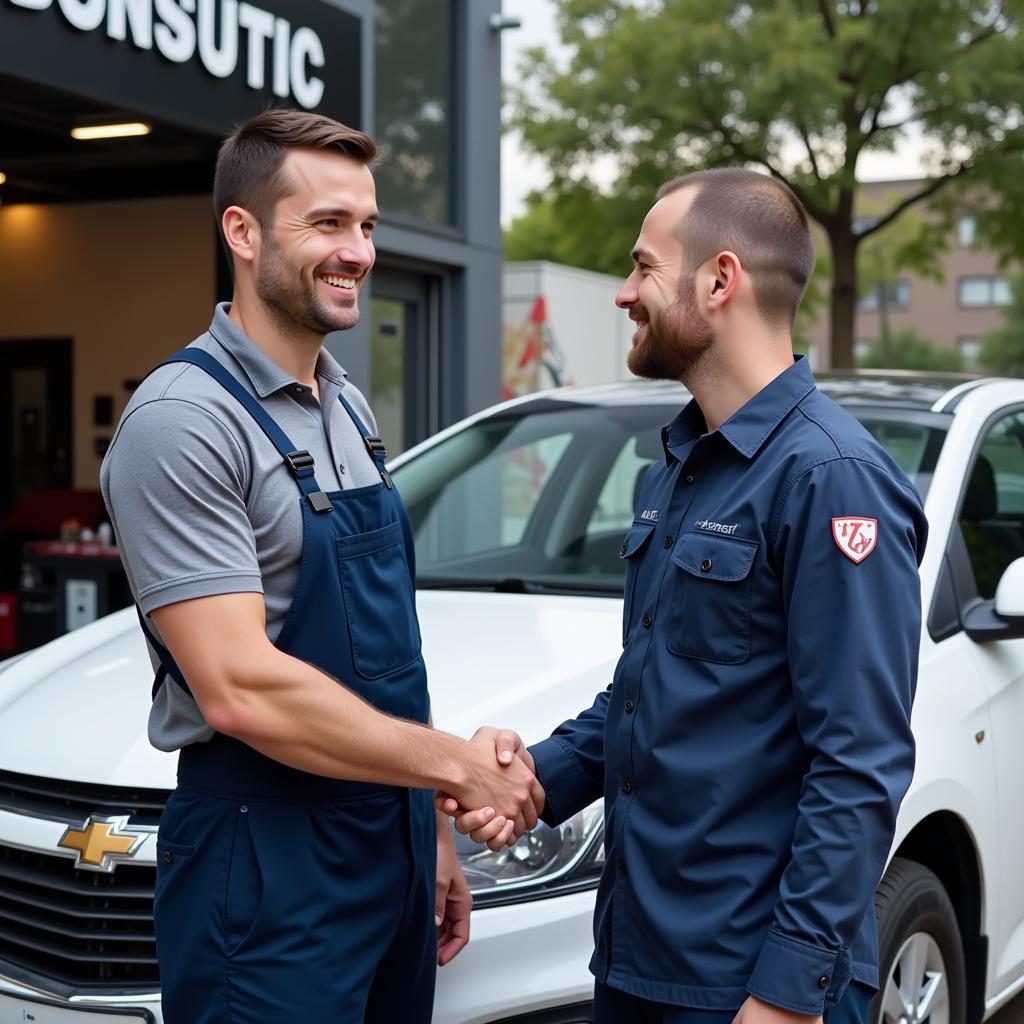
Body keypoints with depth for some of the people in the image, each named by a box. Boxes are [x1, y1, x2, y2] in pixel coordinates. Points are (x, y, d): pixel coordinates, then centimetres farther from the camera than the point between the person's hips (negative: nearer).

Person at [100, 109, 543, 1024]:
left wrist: (432, 829, 14)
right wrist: (458, 765, -16)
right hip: (265, 874, -8)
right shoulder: (186, 419, -17)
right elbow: (240, 690, -24)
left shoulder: (348, 408, 11)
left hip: (387, 841, 8)